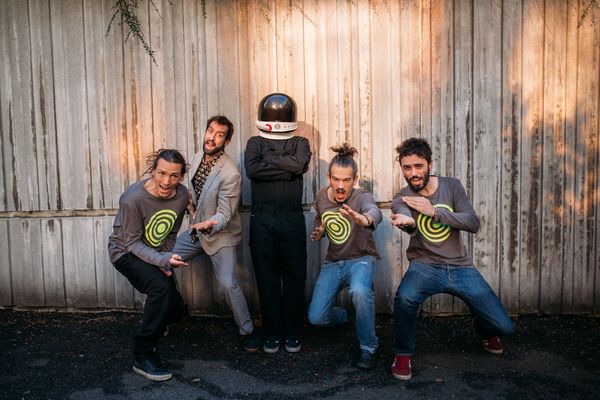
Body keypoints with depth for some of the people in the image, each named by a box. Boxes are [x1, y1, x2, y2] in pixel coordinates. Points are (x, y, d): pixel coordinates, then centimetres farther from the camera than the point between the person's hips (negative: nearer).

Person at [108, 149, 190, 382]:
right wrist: (162, 260, -37)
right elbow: (133, 243, -24)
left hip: (158, 254, 6)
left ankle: (152, 324, 44)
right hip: (126, 252, -5)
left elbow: (171, 234, 0)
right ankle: (143, 356, -17)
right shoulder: (133, 198, -30)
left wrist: (166, 261, -12)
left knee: (175, 311, 4)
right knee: (161, 286, -33)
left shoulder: (182, 195, -14)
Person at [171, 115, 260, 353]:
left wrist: (210, 225, -42)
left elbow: (224, 215, -25)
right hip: (196, 229, 7)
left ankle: (247, 331, 4)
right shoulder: (197, 157, -3)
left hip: (221, 235, -7)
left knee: (228, 283, -19)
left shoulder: (230, 173, -26)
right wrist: (190, 202, 2)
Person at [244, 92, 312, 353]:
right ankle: (272, 334, 20)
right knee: (266, 278, 6)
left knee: (294, 277, 4)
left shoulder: (300, 143, 11)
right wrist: (287, 169, -10)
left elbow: (300, 163, -13)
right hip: (262, 220, 0)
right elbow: (252, 170, -10)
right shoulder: (255, 142, 11)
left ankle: (293, 334, 19)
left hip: (292, 218, 0)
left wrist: (267, 159, -5)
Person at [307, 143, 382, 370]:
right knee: (316, 318, -8)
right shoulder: (321, 197, -2)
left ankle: (369, 348, -13)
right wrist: (318, 232, -6)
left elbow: (374, 211, -44)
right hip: (333, 263, 5)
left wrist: (365, 219, -69)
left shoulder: (361, 197, -19)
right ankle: (341, 317, 31)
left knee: (359, 291, -39)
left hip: (360, 259, -4)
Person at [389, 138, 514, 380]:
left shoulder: (452, 186, 1)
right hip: (425, 266, -2)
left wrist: (433, 211, -22)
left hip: (460, 267, 3)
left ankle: (485, 330, 37)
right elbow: (403, 213, -32)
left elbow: (473, 223, -10)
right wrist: (406, 220, -57)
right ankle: (403, 353, -5)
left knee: (504, 327, -5)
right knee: (405, 297, -36)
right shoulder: (401, 199, -6)